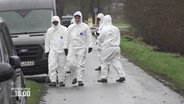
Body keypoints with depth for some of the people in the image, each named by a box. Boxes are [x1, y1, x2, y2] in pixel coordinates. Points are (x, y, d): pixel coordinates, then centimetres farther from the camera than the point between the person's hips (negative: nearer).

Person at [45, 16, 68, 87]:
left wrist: (65, 48, -10)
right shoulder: (49, 30, 14)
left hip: (61, 51, -1)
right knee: (52, 66, -12)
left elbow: (66, 39, 0)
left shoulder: (64, 29, 7)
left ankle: (61, 80, 9)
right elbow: (47, 41, 15)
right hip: (52, 50, 1)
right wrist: (47, 51, 10)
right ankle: (53, 81, -15)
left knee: (61, 66, 2)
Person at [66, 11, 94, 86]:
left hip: (82, 48, -3)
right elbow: (68, 37, 17)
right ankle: (76, 76, 15)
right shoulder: (70, 27, 12)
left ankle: (80, 79, 2)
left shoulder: (85, 27, 2)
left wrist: (90, 46, -6)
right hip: (72, 47, 3)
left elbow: (89, 37, 2)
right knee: (71, 63, -6)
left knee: (80, 64, -3)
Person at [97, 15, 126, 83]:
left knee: (105, 62, 5)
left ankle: (104, 78, 7)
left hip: (107, 48, -5)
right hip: (116, 47, 5)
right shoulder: (116, 29, 8)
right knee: (116, 62, 9)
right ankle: (122, 76, 2)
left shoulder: (104, 29, -9)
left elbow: (100, 39, 1)